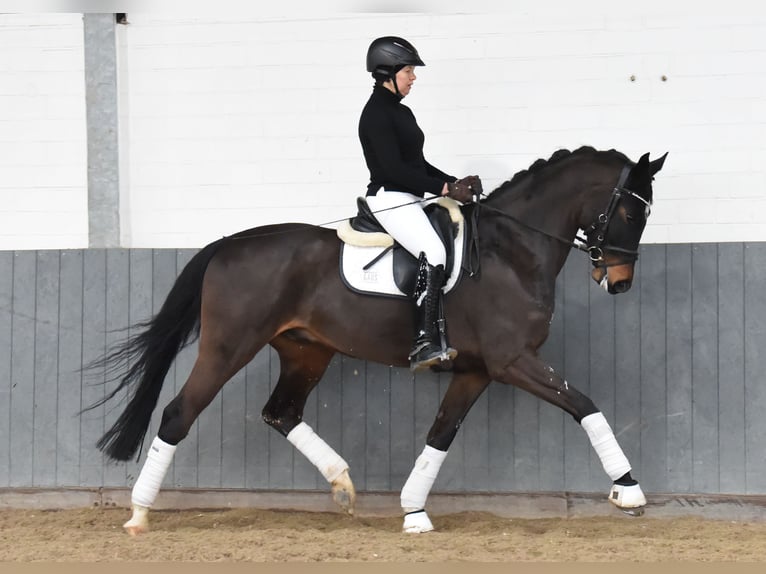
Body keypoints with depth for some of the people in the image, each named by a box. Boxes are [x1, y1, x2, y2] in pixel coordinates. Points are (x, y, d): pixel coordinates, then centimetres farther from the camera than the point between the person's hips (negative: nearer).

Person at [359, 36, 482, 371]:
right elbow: (393, 168, -20)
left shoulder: (401, 113, 18)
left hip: (409, 201, 11)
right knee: (433, 254, -29)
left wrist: (454, 183, 7)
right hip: (390, 200, -11)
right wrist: (444, 188, -19)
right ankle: (425, 345, -36)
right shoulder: (376, 114, -12)